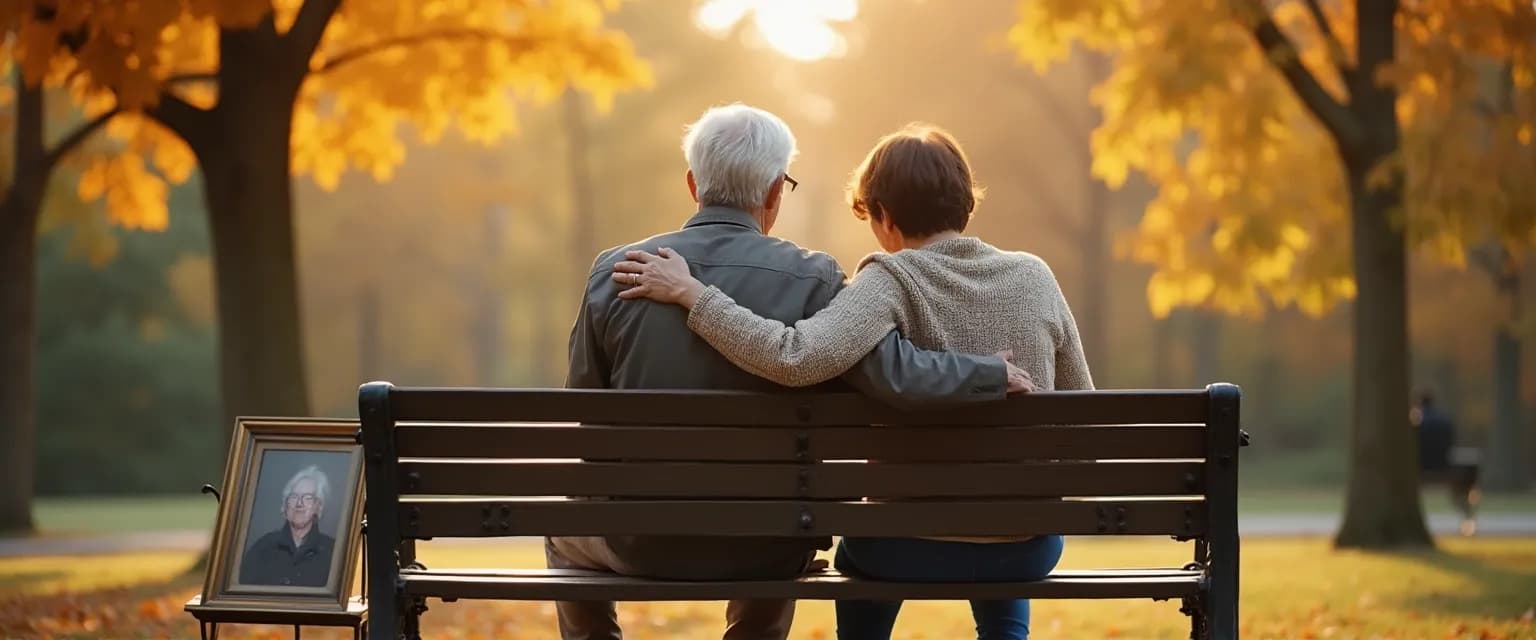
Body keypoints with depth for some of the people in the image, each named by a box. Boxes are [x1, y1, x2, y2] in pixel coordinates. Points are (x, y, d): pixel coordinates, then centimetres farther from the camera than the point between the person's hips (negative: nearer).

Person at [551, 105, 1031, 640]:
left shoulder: (614, 272, -8)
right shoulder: (809, 279, -14)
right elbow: (894, 374, -22)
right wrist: (997, 374, -5)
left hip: (643, 542, 0)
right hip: (760, 549, 0)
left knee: (566, 535, 35)